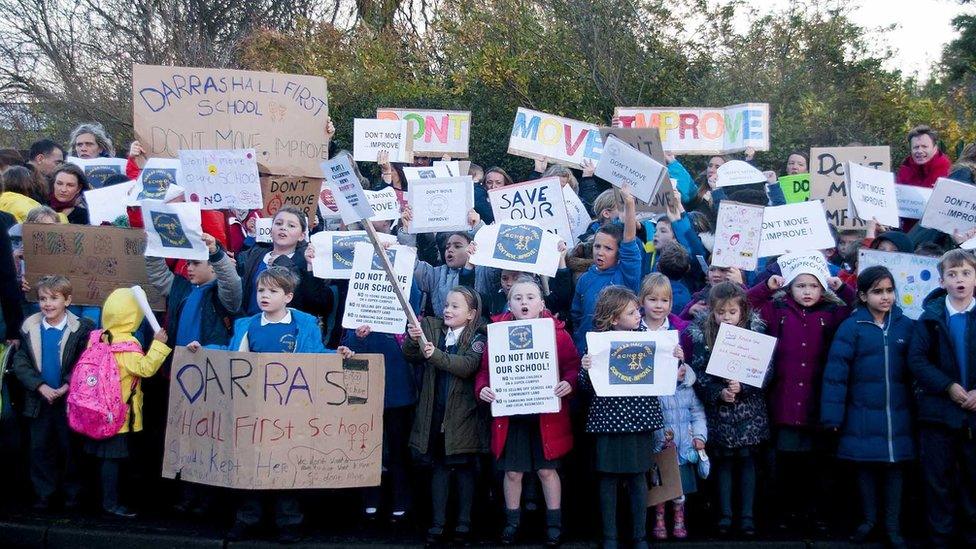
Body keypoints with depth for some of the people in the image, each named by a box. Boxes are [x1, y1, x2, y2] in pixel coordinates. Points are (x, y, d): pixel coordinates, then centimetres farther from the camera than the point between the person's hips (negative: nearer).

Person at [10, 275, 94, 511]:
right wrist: (40, 386, -15)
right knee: (40, 448, 10)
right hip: (40, 400, 3)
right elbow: (20, 363, -4)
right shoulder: (30, 328, -2)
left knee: (70, 447, 9)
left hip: (69, 400, -3)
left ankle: (72, 492, 23)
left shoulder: (81, 329, -12)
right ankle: (44, 494, 22)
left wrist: (67, 386, -20)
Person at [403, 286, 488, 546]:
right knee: (439, 466, 8)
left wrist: (436, 355, -32)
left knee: (464, 466, 6)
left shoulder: (477, 337, -6)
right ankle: (437, 522, 12)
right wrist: (413, 340, -22)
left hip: (463, 412, -3)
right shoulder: (432, 328, 7)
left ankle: (464, 522, 15)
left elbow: (468, 365, -21)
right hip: (435, 410, 3)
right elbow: (411, 357, -1)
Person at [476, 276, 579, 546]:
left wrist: (568, 383, -23)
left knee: (547, 470, 8)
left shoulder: (557, 333, -3)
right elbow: (485, 370, 3)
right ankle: (512, 521, 27)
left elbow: (573, 366, -4)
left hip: (547, 415, -1)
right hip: (509, 415, 1)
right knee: (512, 472, 9)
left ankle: (554, 523, 24)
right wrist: (482, 388, -15)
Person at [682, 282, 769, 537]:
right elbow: (698, 372, -7)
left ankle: (747, 515, 15)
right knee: (723, 461, 8)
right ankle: (725, 515, 16)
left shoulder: (755, 331, -4)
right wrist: (718, 393, -18)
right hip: (717, 408, 0)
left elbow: (765, 370, -7)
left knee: (747, 460, 6)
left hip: (749, 408, 0)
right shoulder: (701, 334, -4)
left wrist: (742, 387, -20)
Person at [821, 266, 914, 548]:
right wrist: (832, 415, -11)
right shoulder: (851, 327, -5)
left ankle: (893, 526, 18)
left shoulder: (907, 326, 3)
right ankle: (869, 519, 25)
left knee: (895, 467, 7)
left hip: (898, 415, 2)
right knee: (866, 467, 9)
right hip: (863, 415, -2)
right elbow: (835, 372, -8)